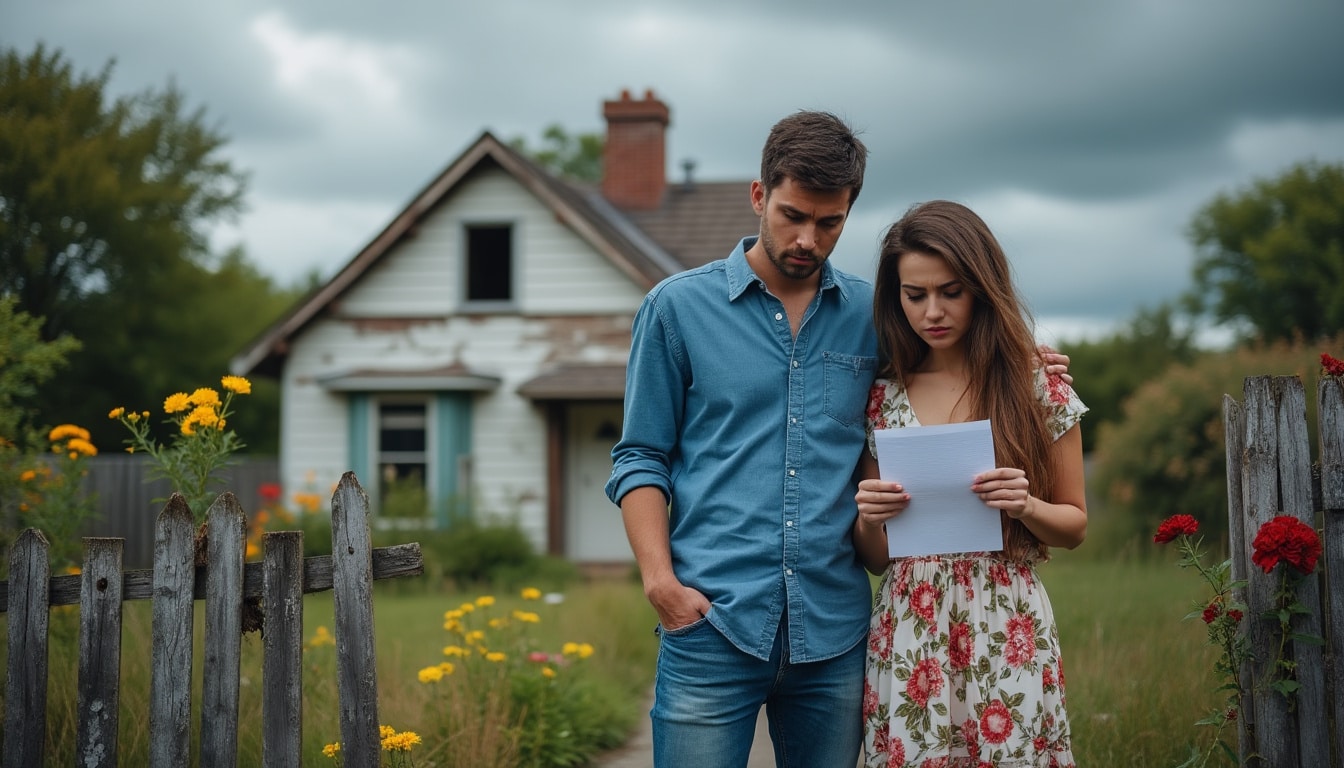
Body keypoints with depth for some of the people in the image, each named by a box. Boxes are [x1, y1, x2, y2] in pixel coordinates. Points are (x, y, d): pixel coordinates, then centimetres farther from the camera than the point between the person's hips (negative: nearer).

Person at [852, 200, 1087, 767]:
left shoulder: (1040, 390, 1)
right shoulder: (882, 398, 5)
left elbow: (1075, 524, 8)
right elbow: (875, 558, 10)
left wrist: (1025, 506, -12)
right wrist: (868, 518, -12)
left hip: (1008, 633, -1)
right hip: (908, 632, 1)